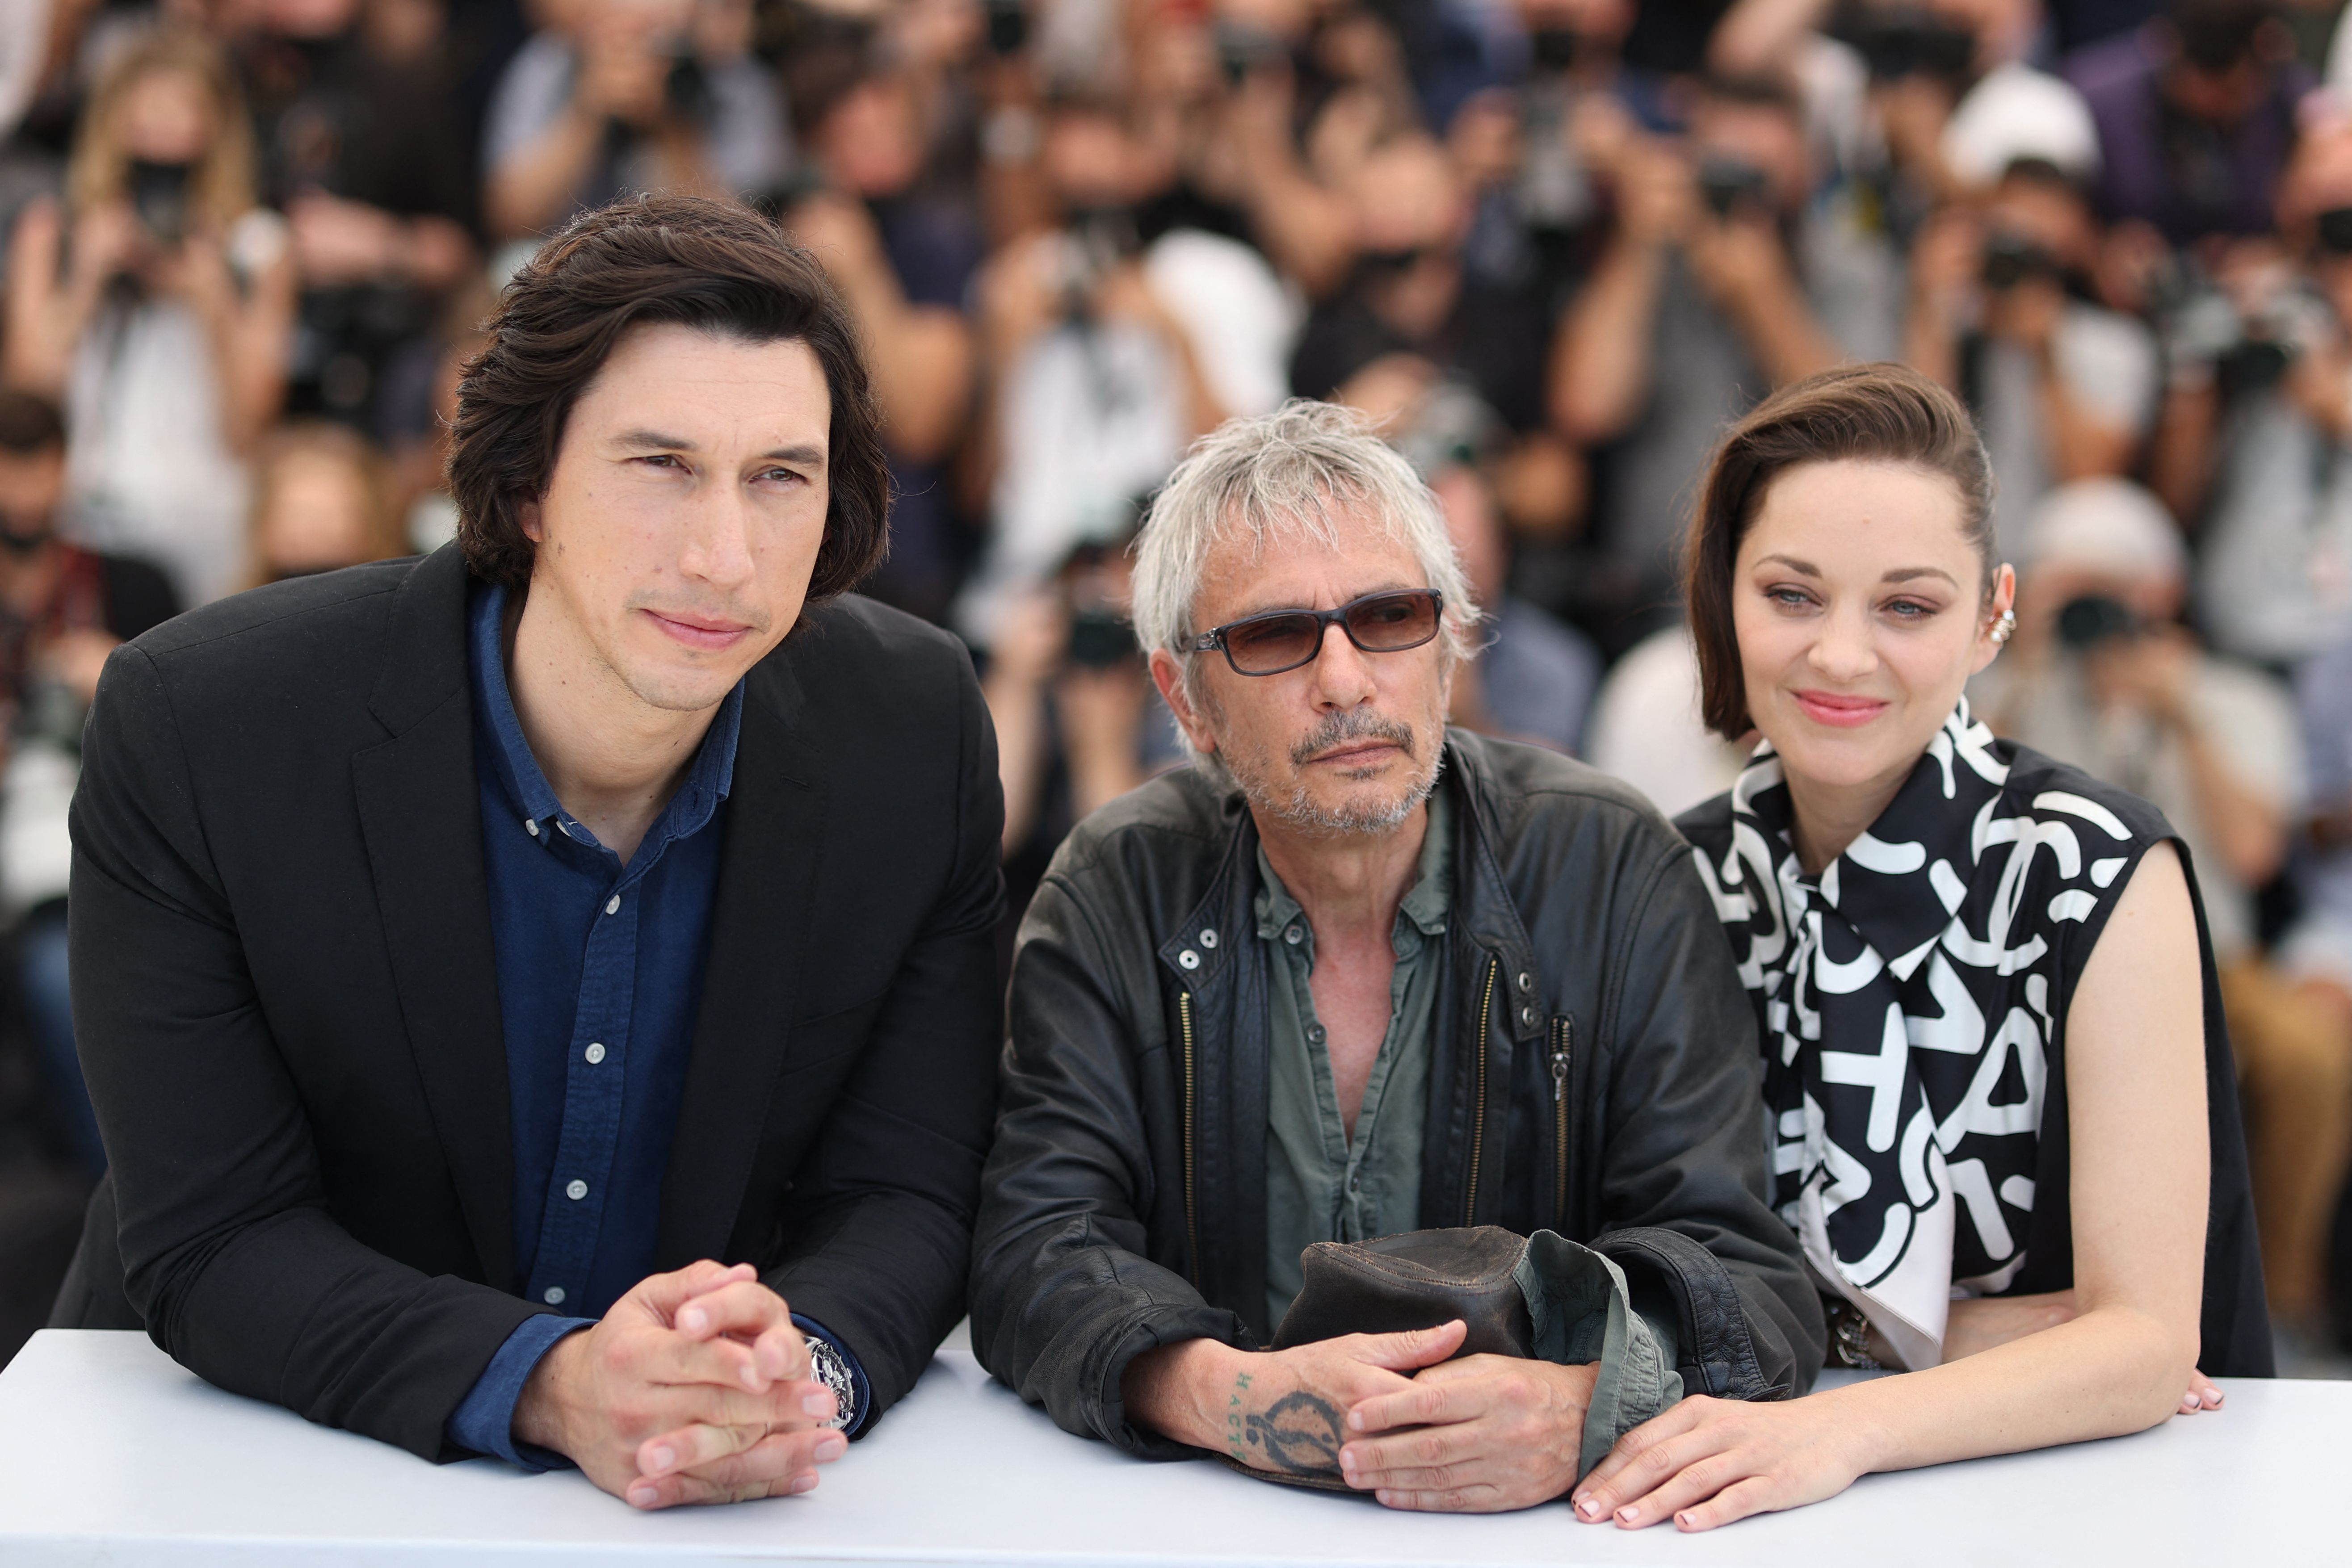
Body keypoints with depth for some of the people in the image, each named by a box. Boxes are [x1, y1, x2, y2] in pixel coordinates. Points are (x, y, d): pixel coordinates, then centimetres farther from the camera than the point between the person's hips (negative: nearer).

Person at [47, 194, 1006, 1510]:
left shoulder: (917, 732, -9)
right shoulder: (199, 727, -14)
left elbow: (904, 1195, -7)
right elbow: (211, 1241, -15)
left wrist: (803, 1369, -29)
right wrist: (546, 1386, -31)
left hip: (737, 1500, 2)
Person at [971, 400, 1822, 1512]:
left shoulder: (1610, 869, -2)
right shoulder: (1119, 891, 2)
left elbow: (1734, 1259, -8)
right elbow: (1037, 1252, -6)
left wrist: (1588, 1393, -31)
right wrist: (1219, 1393, -27)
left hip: (1543, 1511, 0)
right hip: (1197, 1519, 0)